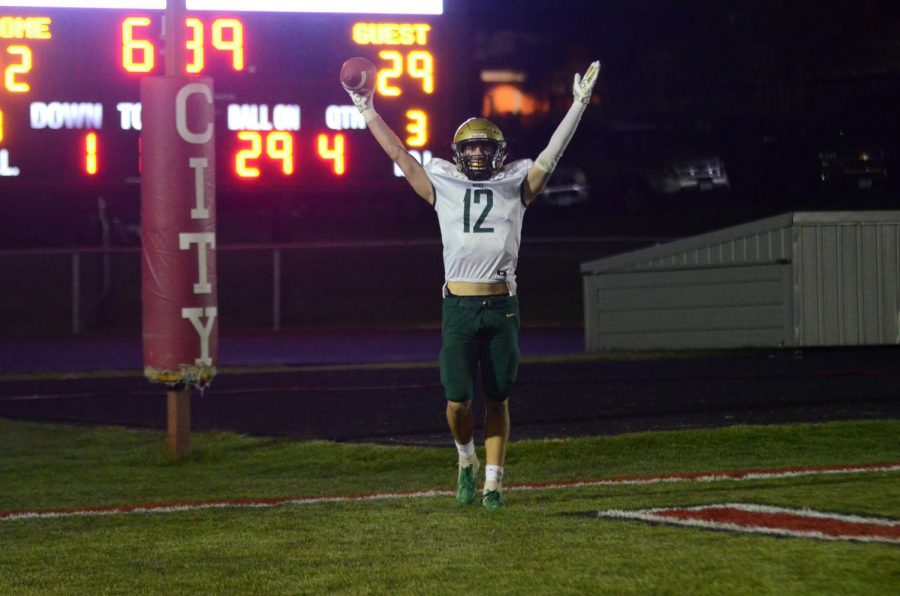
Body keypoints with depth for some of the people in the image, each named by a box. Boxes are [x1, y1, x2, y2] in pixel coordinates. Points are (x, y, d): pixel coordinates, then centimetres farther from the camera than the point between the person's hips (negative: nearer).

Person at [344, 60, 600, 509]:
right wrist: (368, 113, 16)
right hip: (458, 306, 0)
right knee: (458, 401, -4)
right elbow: (399, 154, 15)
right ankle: (467, 460, 24)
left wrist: (578, 105, 4)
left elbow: (552, 153, 8)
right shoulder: (444, 186, 11)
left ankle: (492, 482, 12)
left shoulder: (515, 187, 10)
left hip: (502, 307, 0)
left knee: (497, 400, 4)